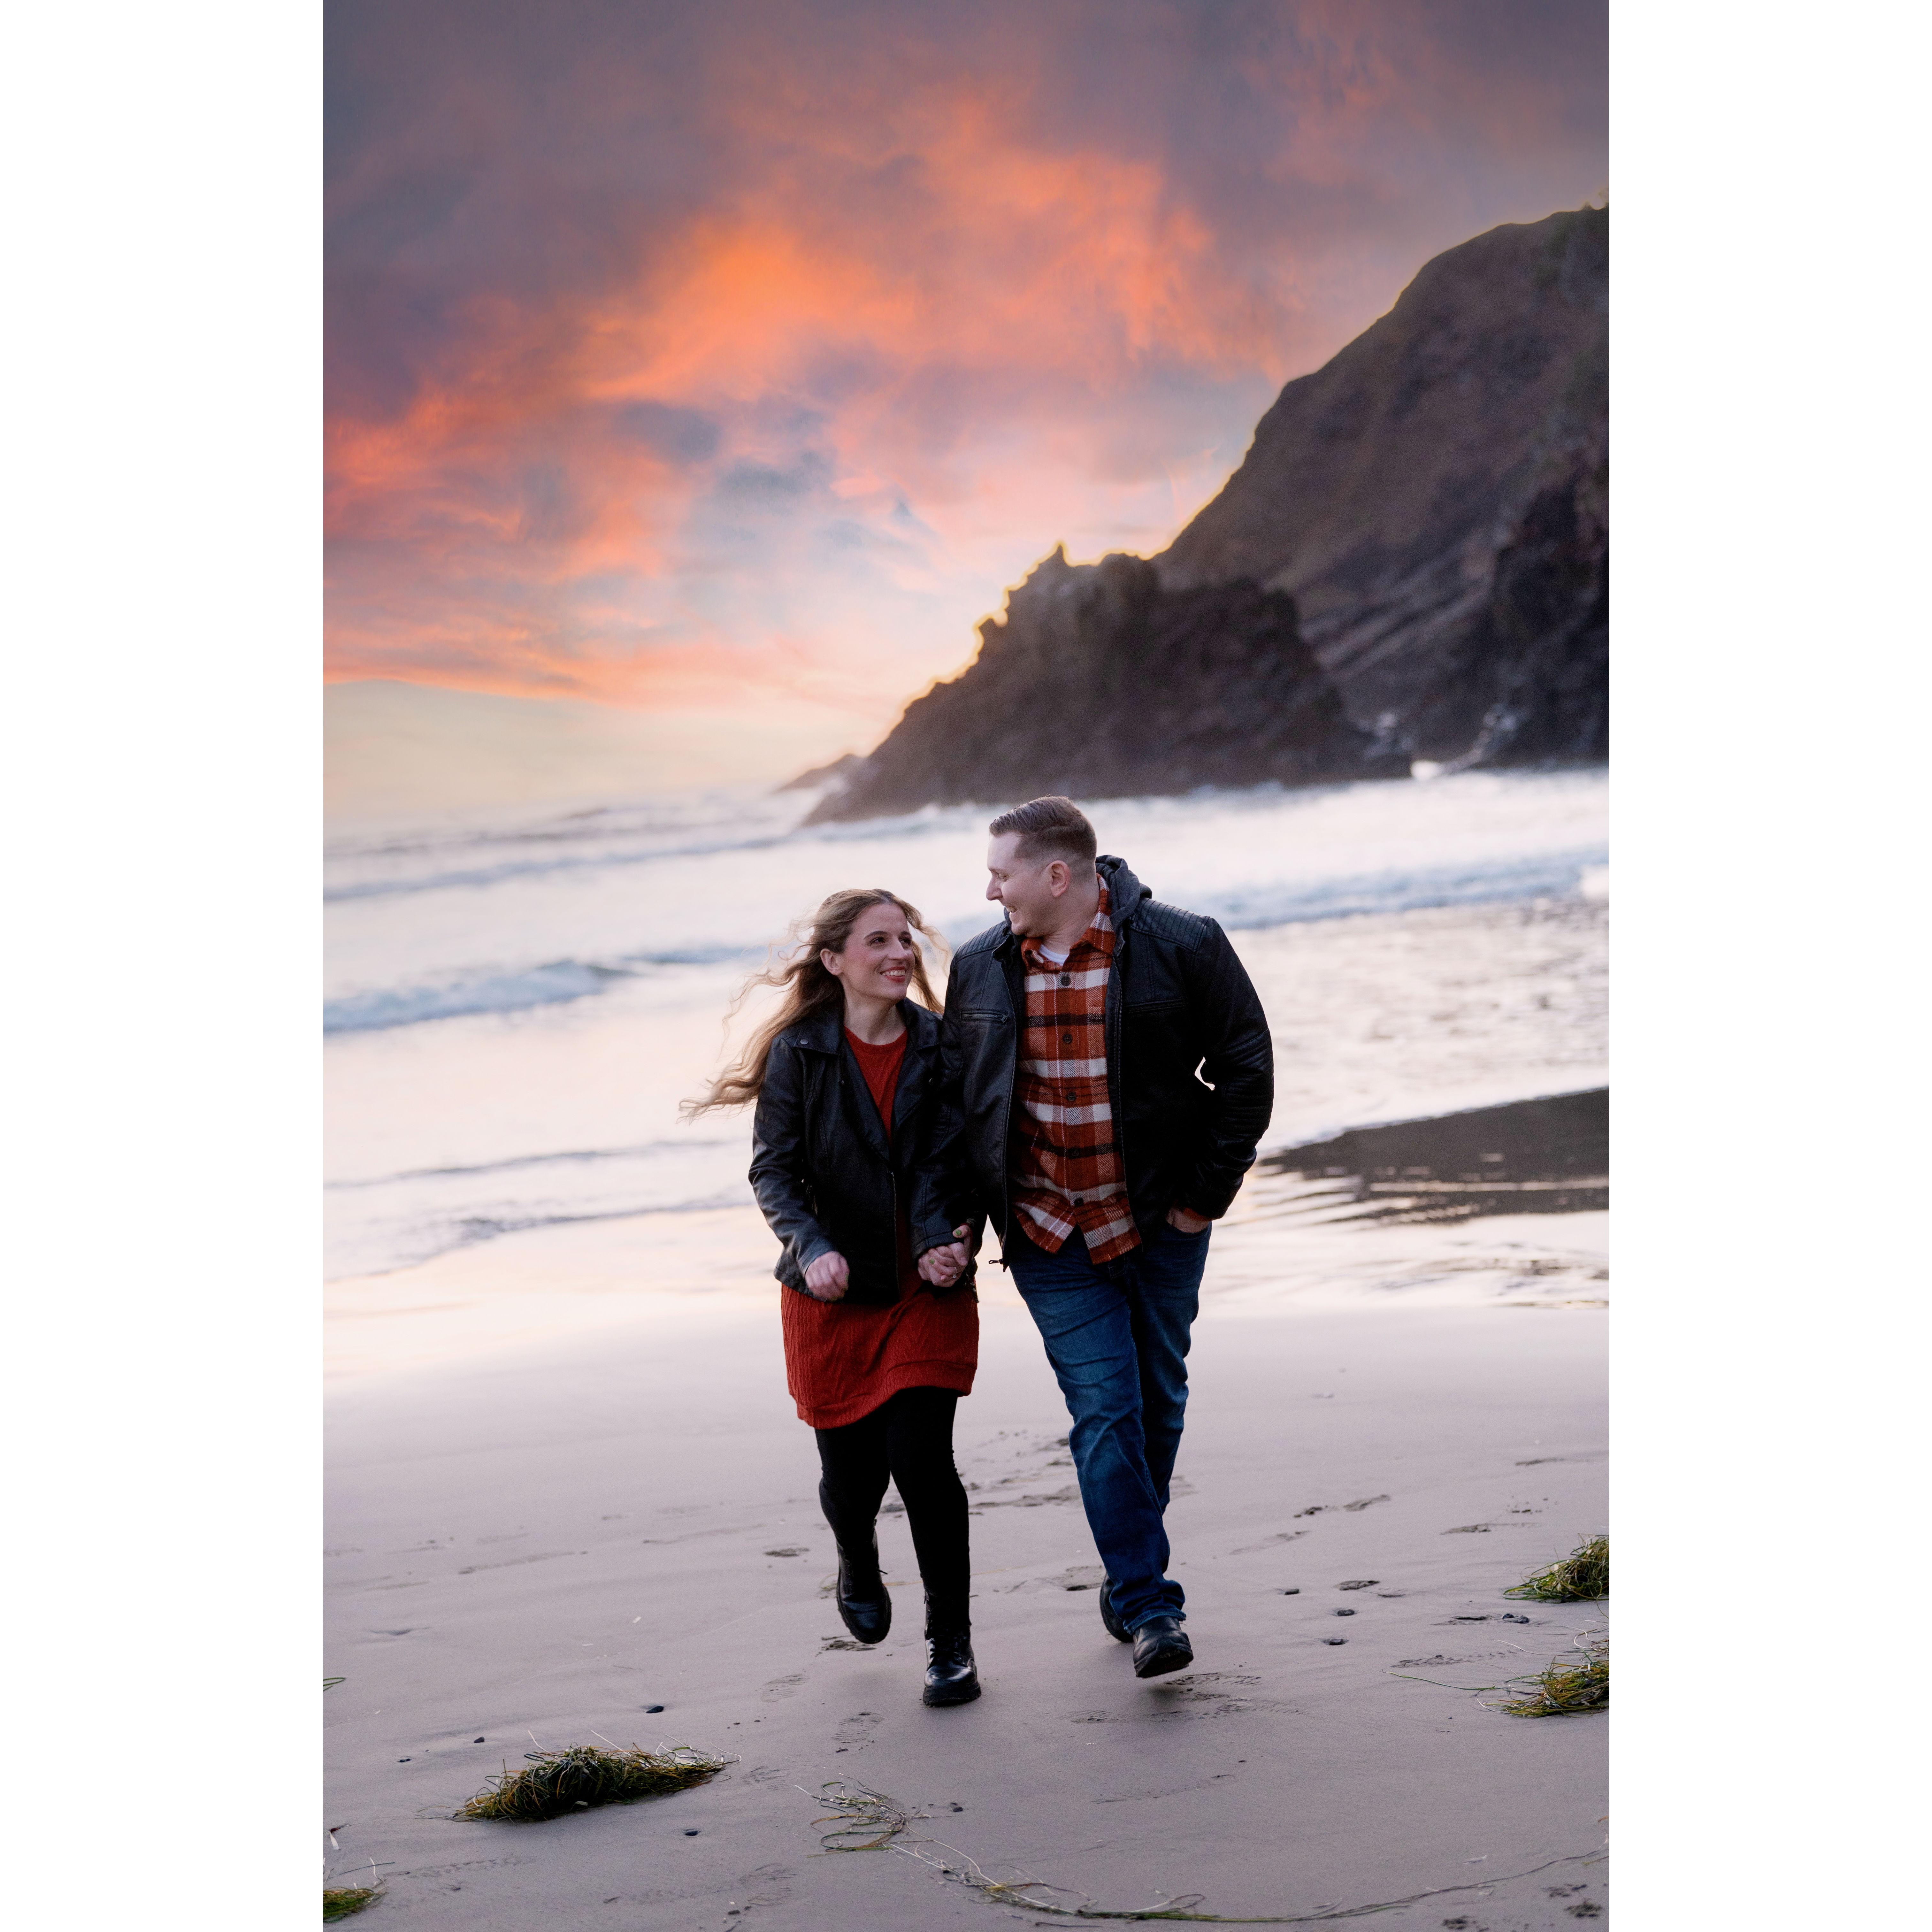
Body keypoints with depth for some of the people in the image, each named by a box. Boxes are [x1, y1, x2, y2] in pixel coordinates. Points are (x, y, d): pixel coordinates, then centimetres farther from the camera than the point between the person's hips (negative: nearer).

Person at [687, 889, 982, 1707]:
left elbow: (941, 1162, -3)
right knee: (852, 1469, 7)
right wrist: (813, 1249, -25)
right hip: (833, 1296, 0)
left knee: (922, 1458, -11)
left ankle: (951, 1640, 8)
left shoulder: (939, 1046, -2)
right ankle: (858, 1565, 45)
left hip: (927, 1289, 0)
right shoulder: (799, 1053, -6)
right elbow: (774, 1169, -8)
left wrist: (943, 1243, -22)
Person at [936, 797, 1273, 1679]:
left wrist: (1206, 1191, -5)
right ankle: (1147, 1606, -4)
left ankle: (1130, 1574, 32)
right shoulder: (979, 968, 1)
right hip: (1050, 1239, 1)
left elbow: (1246, 1068, -3)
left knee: (1158, 1405, 12)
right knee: (1104, 1412, -8)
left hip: (1162, 1225, 0)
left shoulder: (1182, 946, -9)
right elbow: (955, 1094, 10)